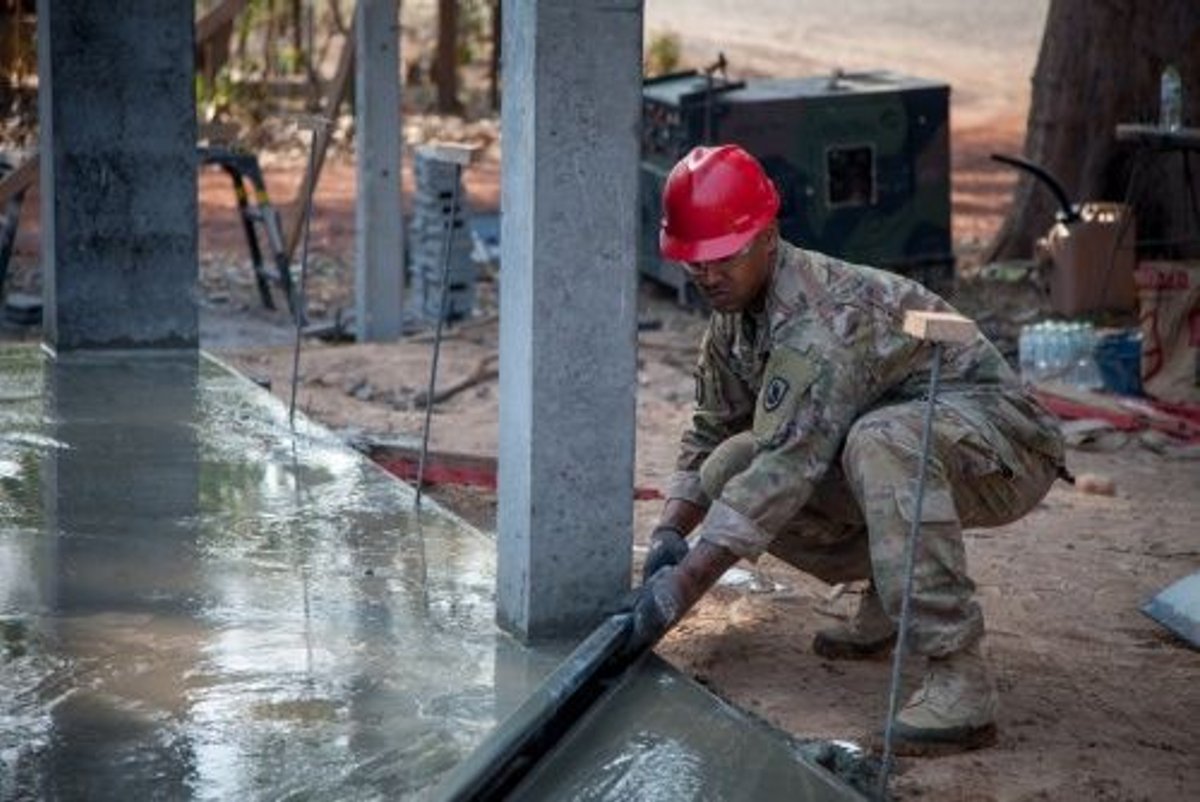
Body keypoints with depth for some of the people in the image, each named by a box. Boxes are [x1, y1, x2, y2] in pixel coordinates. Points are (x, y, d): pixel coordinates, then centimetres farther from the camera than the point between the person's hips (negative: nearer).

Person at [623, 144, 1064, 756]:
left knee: (881, 441, -41)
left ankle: (957, 678, -37)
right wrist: (669, 533, -10)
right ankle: (893, 593, 8)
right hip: (895, 444, 9)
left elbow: (787, 468, -36)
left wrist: (683, 585, -38)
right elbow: (708, 435, 9)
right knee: (729, 470, -9)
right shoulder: (733, 321, 0)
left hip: (1002, 443, -9)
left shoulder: (824, 317, -29)